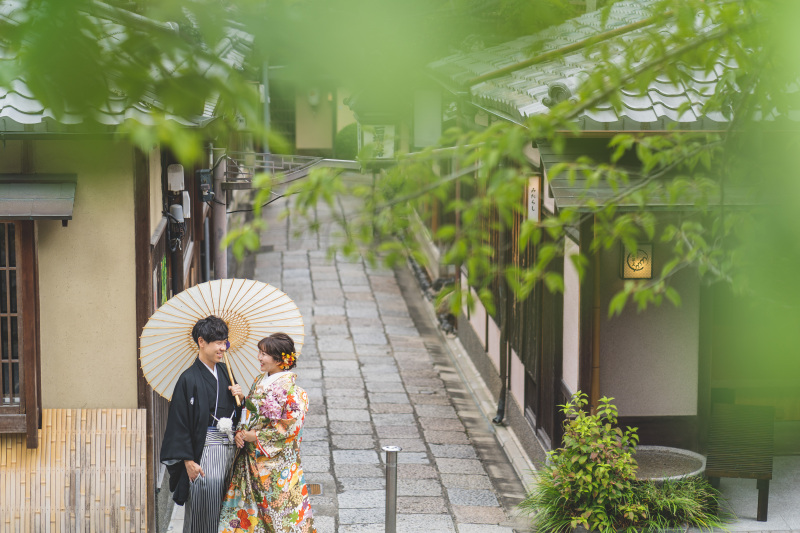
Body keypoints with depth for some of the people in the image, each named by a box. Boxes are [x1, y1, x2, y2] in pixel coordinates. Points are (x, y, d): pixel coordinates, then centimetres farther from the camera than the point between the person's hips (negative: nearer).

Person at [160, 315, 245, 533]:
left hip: (230, 449, 6)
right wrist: (189, 461, -13)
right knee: (204, 515, -5)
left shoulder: (224, 371, 10)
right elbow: (180, 423, -10)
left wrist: (240, 397, -2)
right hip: (205, 453, -6)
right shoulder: (189, 379, -10)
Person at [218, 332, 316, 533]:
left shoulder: (291, 390, -15)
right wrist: (240, 433, -2)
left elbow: (289, 428, -17)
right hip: (251, 458, 7)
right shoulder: (259, 382, 9)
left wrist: (255, 437, -14)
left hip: (277, 459, -7)